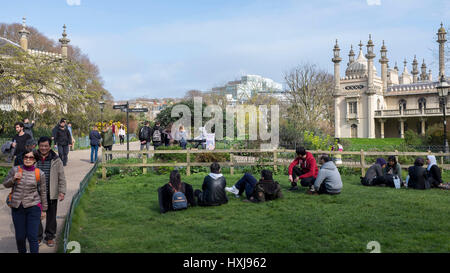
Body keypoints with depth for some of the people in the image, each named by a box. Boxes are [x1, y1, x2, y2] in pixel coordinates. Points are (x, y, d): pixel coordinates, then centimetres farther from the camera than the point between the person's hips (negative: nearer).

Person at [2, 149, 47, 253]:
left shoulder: (40, 174, -2)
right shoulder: (15, 170, 0)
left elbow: (43, 192, 6)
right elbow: (5, 184, 11)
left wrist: (43, 209, 9)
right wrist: (13, 179, -11)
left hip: (33, 207, -2)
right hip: (17, 208, 2)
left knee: (32, 237, -6)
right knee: (20, 237, 10)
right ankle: (21, 251, 35)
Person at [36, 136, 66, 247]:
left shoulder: (56, 160, -1)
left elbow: (61, 177, 2)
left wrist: (62, 191, -5)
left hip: (51, 194, 0)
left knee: (51, 216, 10)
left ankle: (50, 236, 26)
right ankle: (38, 236, 25)